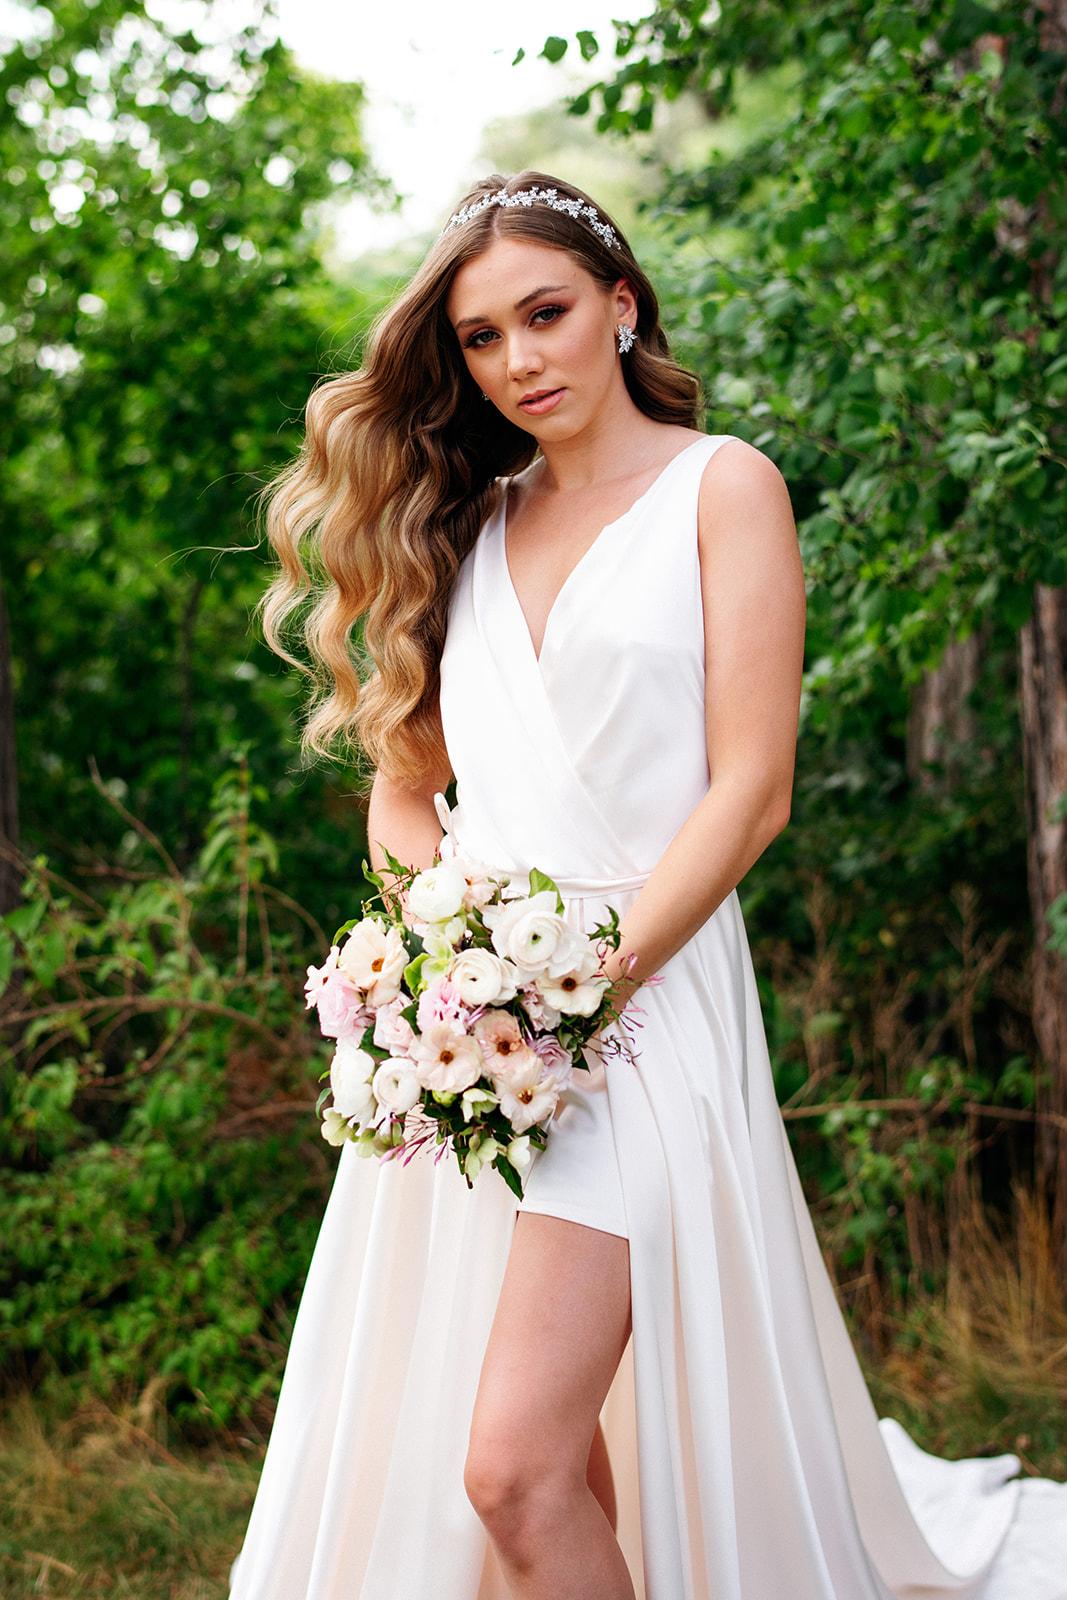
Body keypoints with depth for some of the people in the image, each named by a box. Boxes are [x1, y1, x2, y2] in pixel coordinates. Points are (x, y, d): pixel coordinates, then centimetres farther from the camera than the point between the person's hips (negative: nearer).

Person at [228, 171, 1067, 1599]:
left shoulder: (721, 486, 3)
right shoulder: (465, 523, 18)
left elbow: (750, 790, -6)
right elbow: (403, 789, 15)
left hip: (639, 997, -5)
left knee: (517, 1469, -16)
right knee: (406, 1452, 8)